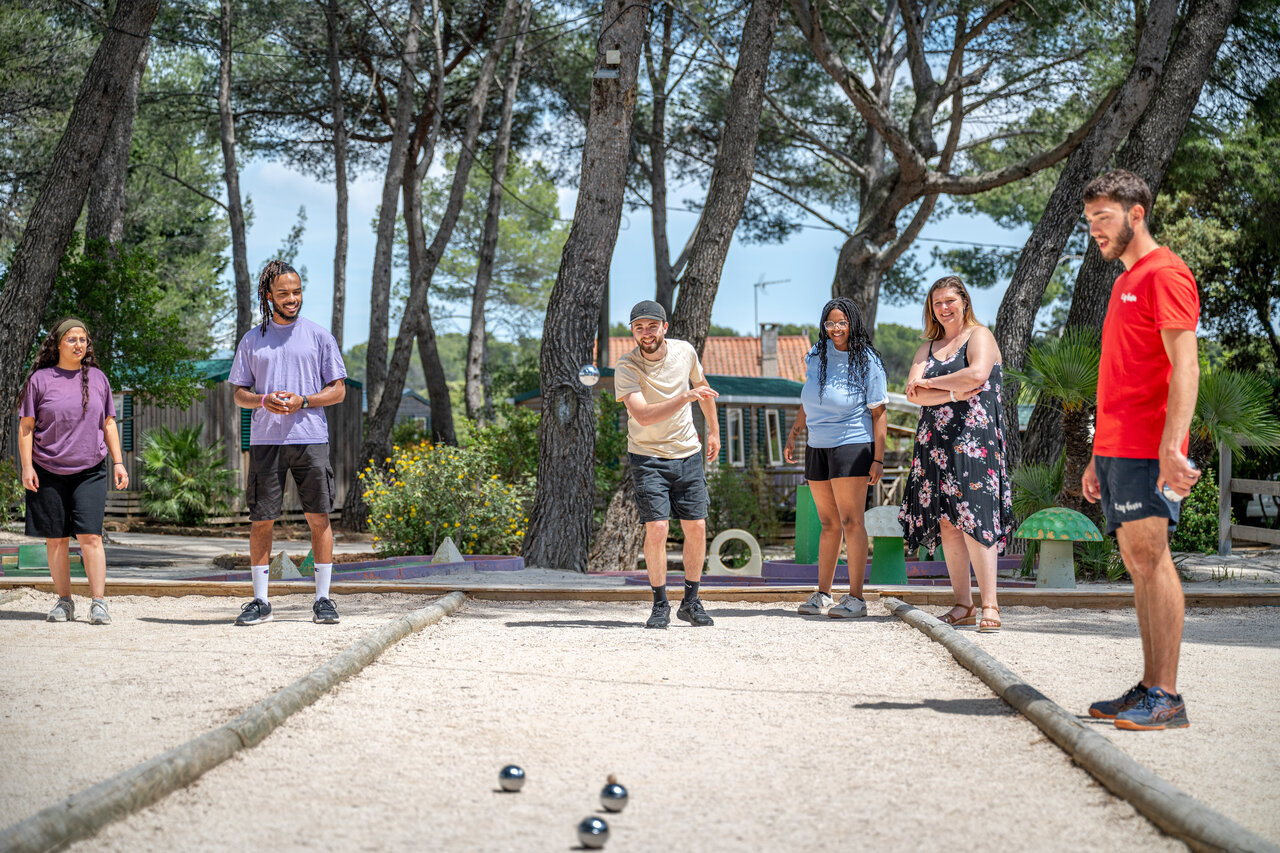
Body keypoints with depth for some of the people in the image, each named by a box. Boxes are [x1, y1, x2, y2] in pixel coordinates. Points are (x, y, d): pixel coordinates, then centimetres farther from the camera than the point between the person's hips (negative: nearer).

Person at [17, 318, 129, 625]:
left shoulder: (97, 378, 10)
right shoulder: (40, 380, 2)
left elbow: (108, 423, 15)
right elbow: (26, 426, 2)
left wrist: (118, 462, 8)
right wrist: (27, 467, -6)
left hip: (90, 472, 0)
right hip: (49, 473, 0)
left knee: (90, 536, -9)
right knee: (56, 539, 3)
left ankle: (99, 603, -9)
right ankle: (64, 601, 14)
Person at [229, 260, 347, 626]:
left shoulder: (319, 336, 7)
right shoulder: (252, 341, 12)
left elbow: (338, 390, 6)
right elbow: (239, 393, 13)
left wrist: (303, 401, -10)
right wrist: (263, 400, -9)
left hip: (311, 439, -1)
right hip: (265, 441, 1)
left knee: (319, 517, -2)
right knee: (261, 520, 0)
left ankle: (322, 599, 5)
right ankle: (260, 601, 9)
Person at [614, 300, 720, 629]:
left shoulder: (685, 351, -3)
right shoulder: (626, 367, -16)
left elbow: (702, 386, 18)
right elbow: (642, 415, -30)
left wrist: (713, 430, 23)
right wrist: (685, 397, -39)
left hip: (688, 454, 4)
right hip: (648, 457, -3)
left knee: (696, 528, 0)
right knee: (656, 528, -13)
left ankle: (691, 602, 15)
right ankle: (660, 606, 3)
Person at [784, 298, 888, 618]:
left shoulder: (867, 362, -6)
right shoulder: (816, 357, 10)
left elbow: (879, 413, -7)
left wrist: (878, 459, -12)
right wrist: (793, 435, 21)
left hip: (852, 445, -6)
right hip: (817, 447, 6)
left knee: (851, 521, -9)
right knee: (828, 524, 10)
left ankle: (855, 598, -8)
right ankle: (823, 595, 14)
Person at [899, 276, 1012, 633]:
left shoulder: (979, 336, 3)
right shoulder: (929, 346, 21)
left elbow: (977, 375, -17)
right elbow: (914, 393, 6)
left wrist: (929, 382, -5)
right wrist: (952, 392, -10)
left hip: (973, 439, -6)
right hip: (935, 442, 6)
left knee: (973, 521, -15)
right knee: (946, 524, 1)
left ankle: (990, 606, -16)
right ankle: (963, 606, 5)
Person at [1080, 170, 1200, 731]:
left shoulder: (1164, 274, -7)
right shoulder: (1125, 282, 22)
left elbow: (1185, 365, -16)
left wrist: (1172, 445, -25)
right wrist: (1098, 457, 23)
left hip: (1147, 450, -9)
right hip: (1116, 448, 9)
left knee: (1150, 558, -10)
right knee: (1137, 563, 7)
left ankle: (1167, 698, -10)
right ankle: (1149, 689, 10)